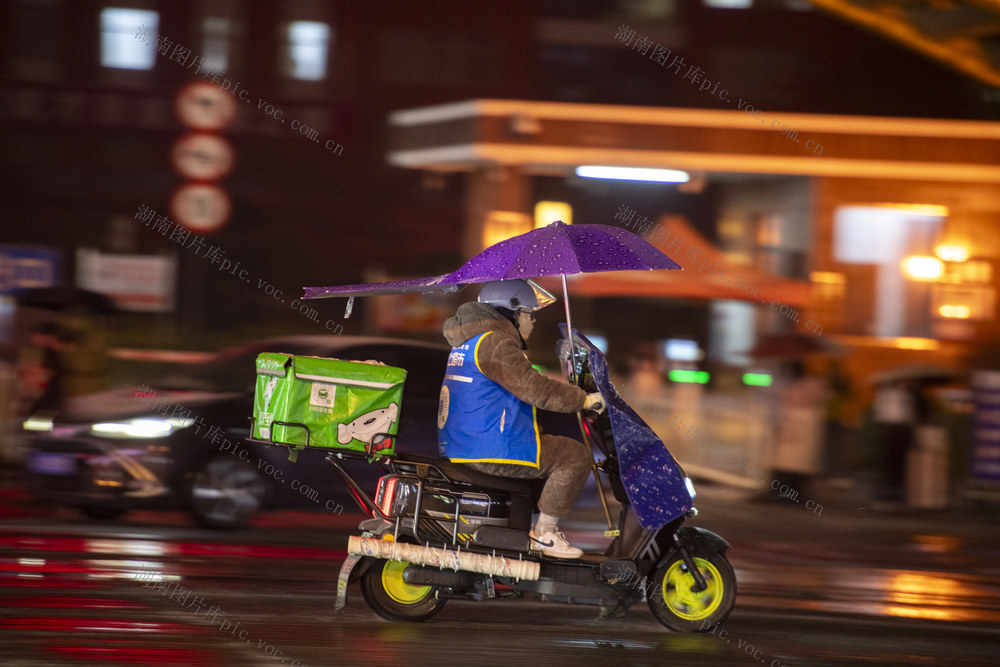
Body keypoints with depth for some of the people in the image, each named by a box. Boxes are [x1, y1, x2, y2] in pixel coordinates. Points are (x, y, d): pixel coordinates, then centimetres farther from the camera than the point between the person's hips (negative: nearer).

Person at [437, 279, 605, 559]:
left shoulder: (468, 342, 18)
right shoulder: (495, 344, -15)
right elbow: (534, 388, -22)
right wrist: (585, 400, -13)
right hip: (489, 449, -11)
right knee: (576, 456, -6)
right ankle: (545, 533, -5)